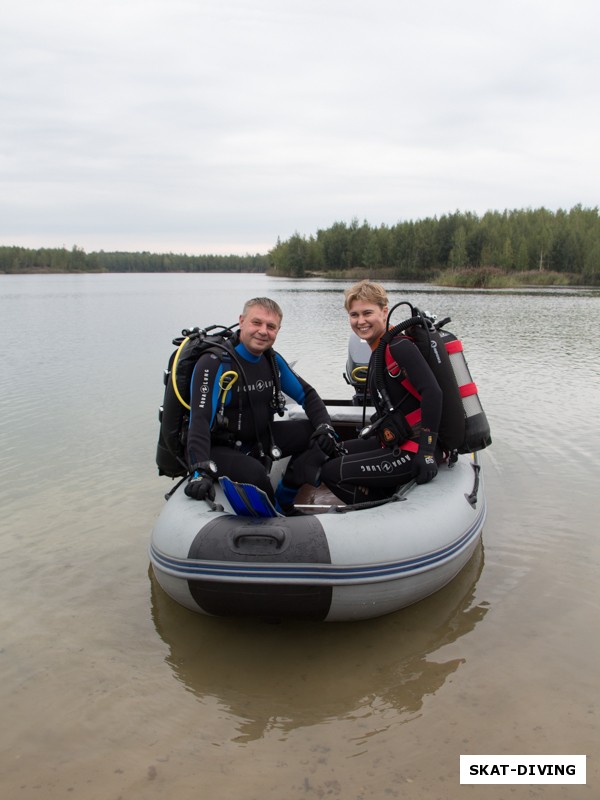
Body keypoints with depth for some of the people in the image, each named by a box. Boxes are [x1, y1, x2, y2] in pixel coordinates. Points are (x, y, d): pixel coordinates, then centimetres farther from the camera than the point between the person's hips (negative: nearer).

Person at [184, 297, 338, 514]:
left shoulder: (273, 360, 0)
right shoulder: (214, 363, -21)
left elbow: (307, 394, 8)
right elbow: (200, 420, -29)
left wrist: (325, 427, -11)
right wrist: (200, 471, -43)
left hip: (260, 438, 7)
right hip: (220, 447, -7)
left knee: (318, 436, -7)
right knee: (254, 473, -36)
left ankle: (283, 502, 0)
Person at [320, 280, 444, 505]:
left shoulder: (399, 347, -17)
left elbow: (432, 393, -26)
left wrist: (427, 451, -27)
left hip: (414, 451, -10)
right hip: (396, 442, 10)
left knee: (330, 471, -11)